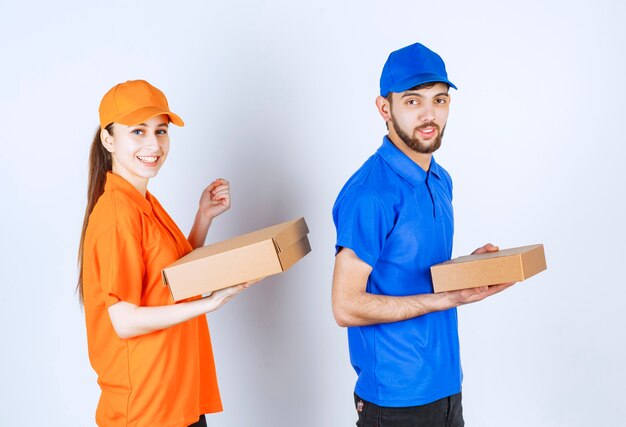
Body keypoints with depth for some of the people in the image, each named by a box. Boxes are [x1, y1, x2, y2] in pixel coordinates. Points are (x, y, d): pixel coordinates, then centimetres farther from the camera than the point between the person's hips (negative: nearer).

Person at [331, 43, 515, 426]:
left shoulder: (441, 181, 6)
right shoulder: (371, 194, -20)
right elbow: (347, 306, -20)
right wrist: (447, 299, -23)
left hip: (447, 383, 8)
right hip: (396, 396, -8)